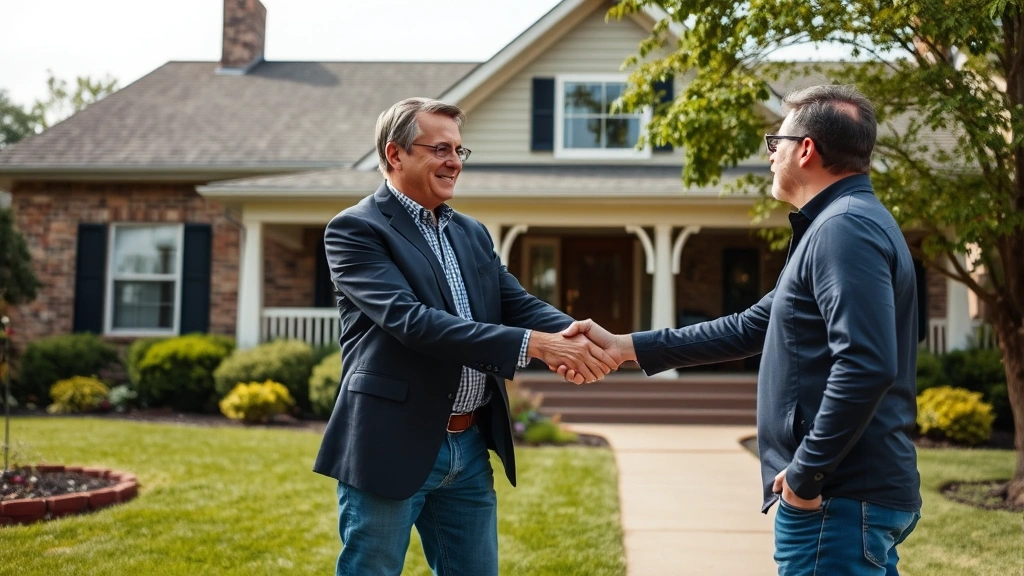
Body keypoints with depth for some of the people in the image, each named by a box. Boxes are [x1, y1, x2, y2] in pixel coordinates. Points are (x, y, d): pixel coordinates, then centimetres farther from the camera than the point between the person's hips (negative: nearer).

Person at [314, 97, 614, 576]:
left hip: (469, 447, 7)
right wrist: (533, 344, -28)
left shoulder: (471, 234, 13)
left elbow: (520, 304, 4)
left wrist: (579, 337, -20)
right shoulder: (356, 229, -9)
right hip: (392, 448, -6)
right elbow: (409, 319, -22)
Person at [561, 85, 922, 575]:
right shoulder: (836, 225, 17)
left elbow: (867, 366, -28)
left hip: (840, 498, -10)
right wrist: (627, 347, 17)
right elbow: (751, 328, 19)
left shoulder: (846, 228, -16)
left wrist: (806, 474, -20)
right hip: (855, 491, 10)